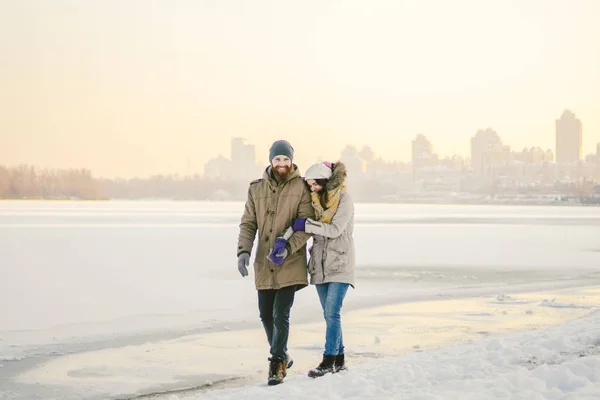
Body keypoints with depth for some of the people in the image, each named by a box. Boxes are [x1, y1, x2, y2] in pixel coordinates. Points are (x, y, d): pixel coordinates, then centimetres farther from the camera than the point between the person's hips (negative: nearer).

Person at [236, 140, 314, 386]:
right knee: (265, 314, 13)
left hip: (290, 264, -4)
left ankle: (277, 362, 5)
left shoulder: (301, 187, -5)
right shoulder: (256, 189, 5)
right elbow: (248, 224, 4)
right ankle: (281, 356, 34)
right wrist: (244, 251, -11)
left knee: (281, 315, -9)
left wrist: (288, 246, -23)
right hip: (264, 264, 4)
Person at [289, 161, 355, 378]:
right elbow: (298, 223, -1)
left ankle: (329, 360, -10)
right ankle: (339, 359, 17)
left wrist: (306, 225, -23)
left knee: (332, 312, -12)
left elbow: (335, 229, -20)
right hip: (321, 264, 6)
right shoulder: (315, 200, 7)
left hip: (340, 264, -6)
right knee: (329, 313, 9)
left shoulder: (344, 200, -10)